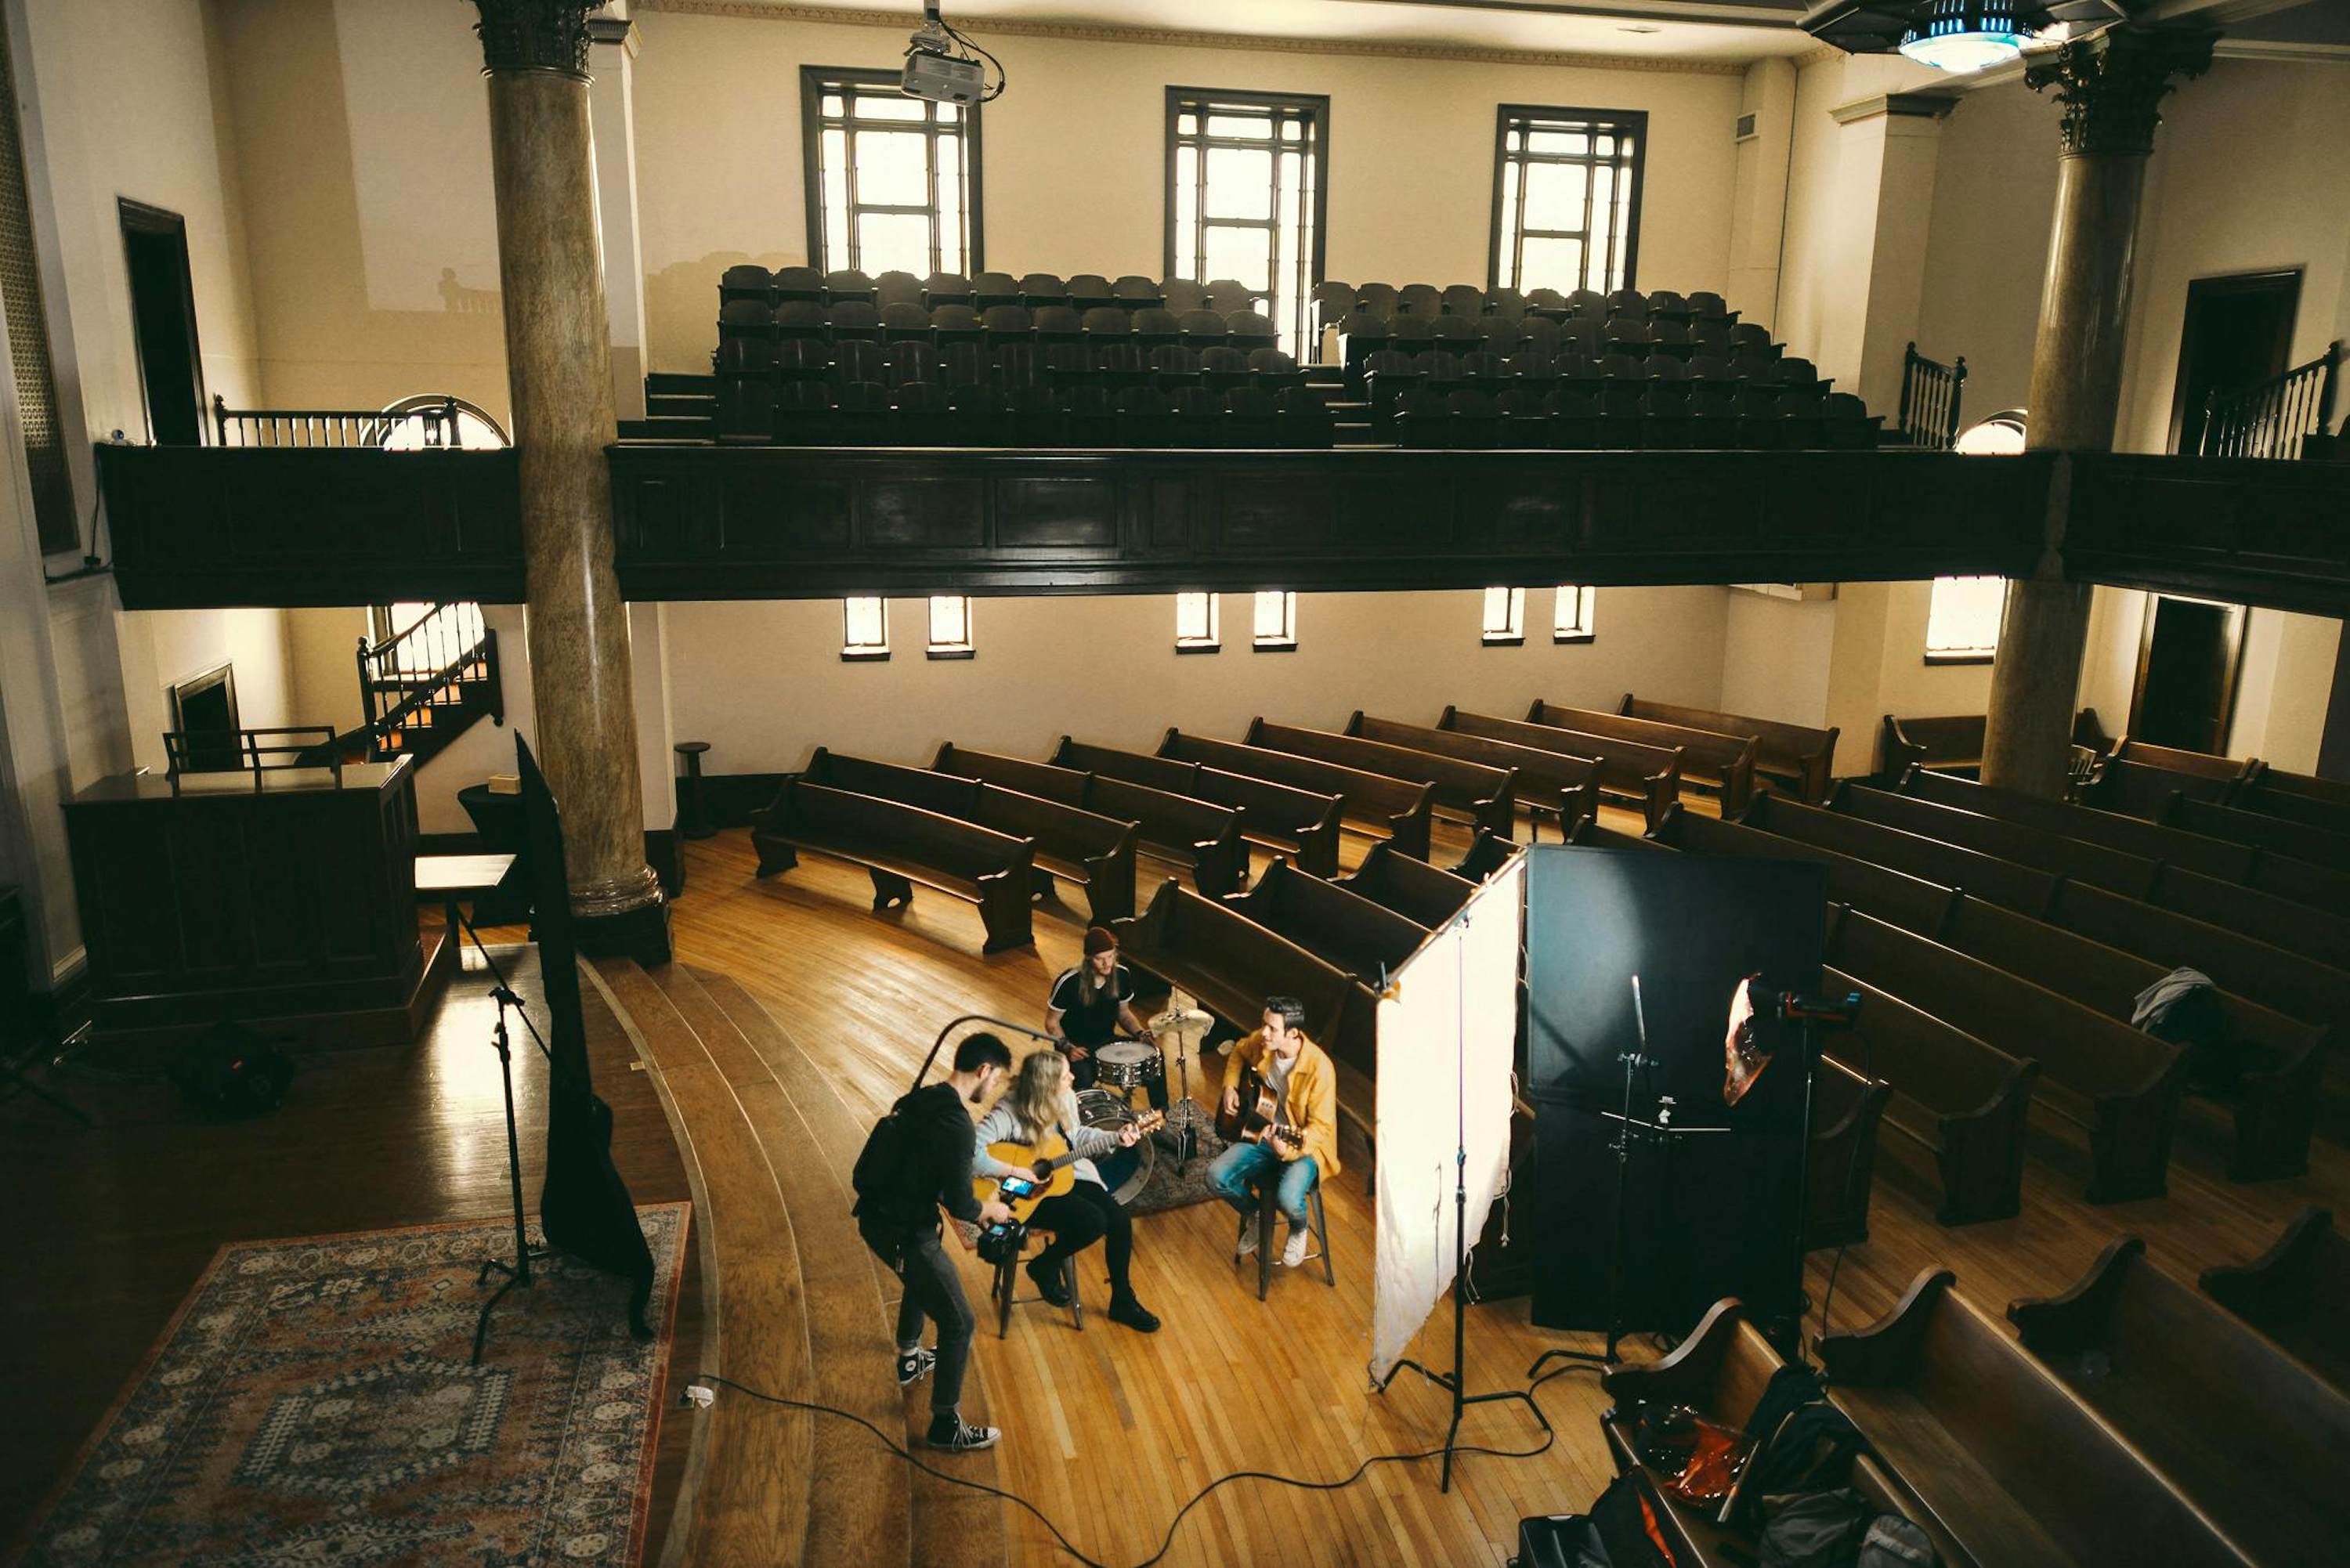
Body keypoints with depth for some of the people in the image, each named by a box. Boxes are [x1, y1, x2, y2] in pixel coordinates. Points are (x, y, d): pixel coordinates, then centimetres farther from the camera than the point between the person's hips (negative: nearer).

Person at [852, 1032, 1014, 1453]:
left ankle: (910, 1360, 55)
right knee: (959, 1324, 3)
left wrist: (973, 1208, 22)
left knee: (922, 1276, 37)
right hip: (904, 1234, -10)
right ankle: (946, 1425, 13)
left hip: (875, 1217, 10)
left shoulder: (919, 1099, 6)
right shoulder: (956, 1123, -23)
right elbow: (960, 1205, -21)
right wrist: (991, 1210, 0)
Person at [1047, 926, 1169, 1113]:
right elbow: (1052, 1023, -9)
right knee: (1084, 1077, -36)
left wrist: (1140, 1033, -9)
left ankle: (1161, 1115, 5)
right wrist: (1068, 1048, -24)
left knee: (1155, 1059, -13)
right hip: (1077, 1047, -5)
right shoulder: (1069, 982, -21)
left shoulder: (1122, 975, -6)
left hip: (1107, 1041, 5)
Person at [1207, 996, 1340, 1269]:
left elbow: (1321, 1126, -20)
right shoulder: (1261, 1042, -8)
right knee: (1217, 1177, -16)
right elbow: (1239, 1052, 18)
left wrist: (1290, 1151, -36)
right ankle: (1252, 1216, 17)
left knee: (1288, 1199, -32)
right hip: (1261, 1135, 5)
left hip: (1304, 1145, -5)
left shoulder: (1318, 1067, -26)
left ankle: (1299, 1229, 9)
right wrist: (1230, 1087, 3)